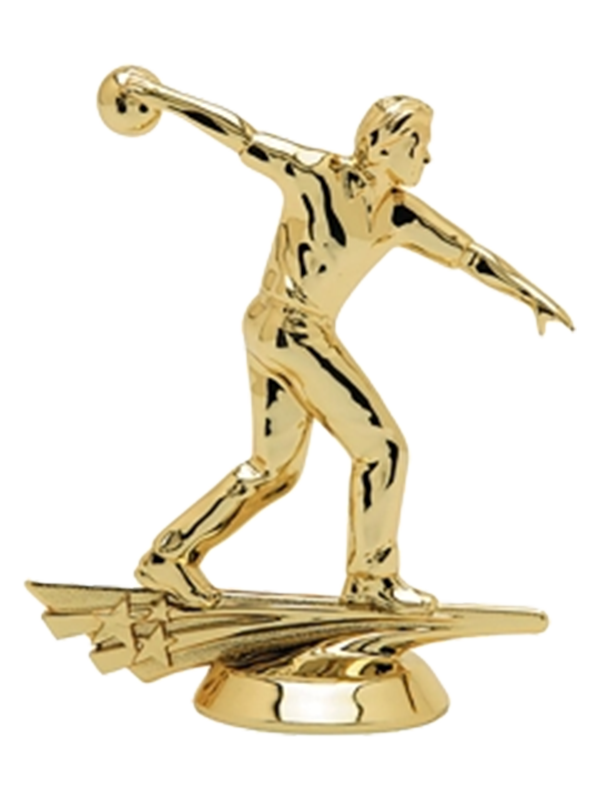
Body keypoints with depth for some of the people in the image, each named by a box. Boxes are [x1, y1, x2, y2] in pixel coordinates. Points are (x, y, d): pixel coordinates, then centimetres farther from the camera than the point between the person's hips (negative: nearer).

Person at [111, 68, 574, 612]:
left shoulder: (402, 216, 5)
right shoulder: (314, 175, -12)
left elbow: (468, 253, 10)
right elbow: (238, 133, -7)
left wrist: (533, 296, 13)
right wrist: (160, 95, -4)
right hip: (290, 330, -8)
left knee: (276, 467, 14)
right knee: (382, 447, -3)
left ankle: (171, 555, 22)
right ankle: (372, 577, 11)